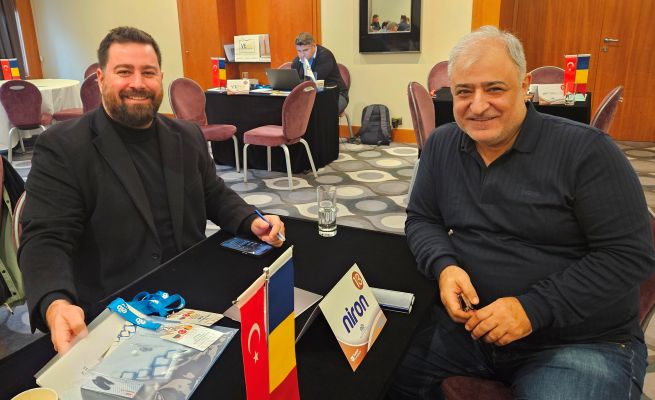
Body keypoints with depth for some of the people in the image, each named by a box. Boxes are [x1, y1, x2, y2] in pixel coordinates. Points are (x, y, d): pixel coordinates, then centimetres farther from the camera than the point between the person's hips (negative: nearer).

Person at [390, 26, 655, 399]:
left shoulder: (586, 150, -12)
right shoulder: (441, 146, 3)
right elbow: (422, 219, 8)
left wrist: (534, 308, -22)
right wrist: (444, 266, -14)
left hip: (582, 343, -3)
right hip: (469, 324, 4)